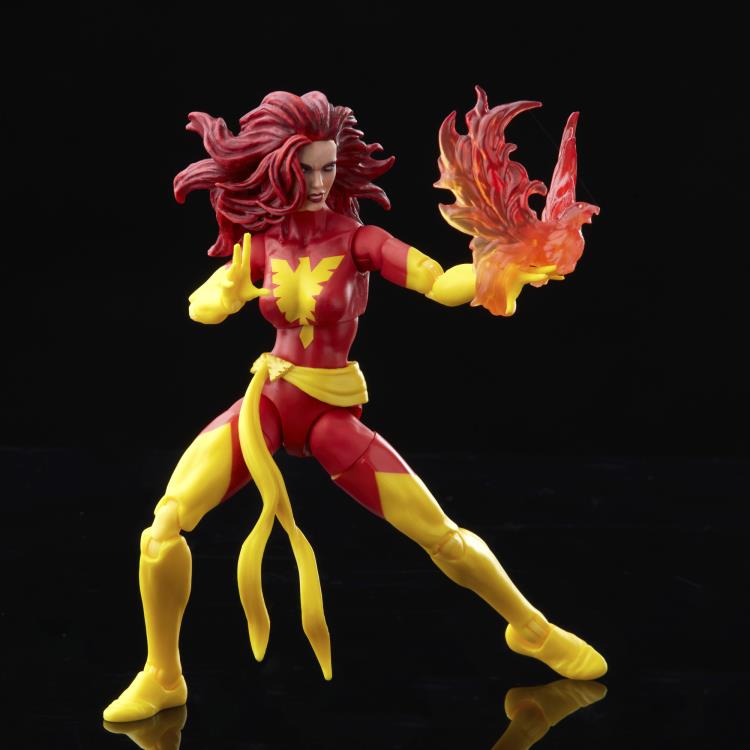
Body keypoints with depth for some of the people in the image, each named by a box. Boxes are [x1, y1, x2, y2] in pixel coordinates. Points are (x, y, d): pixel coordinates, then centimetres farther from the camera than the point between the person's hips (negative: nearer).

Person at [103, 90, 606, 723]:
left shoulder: (357, 239, -10)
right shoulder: (264, 243, 1)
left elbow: (443, 283, -22)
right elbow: (202, 306, -2)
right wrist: (232, 290, -25)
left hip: (331, 410, -2)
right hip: (266, 401, 2)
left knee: (441, 534, -2)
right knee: (165, 526, -15)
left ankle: (532, 629, 25)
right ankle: (162, 676, 4)